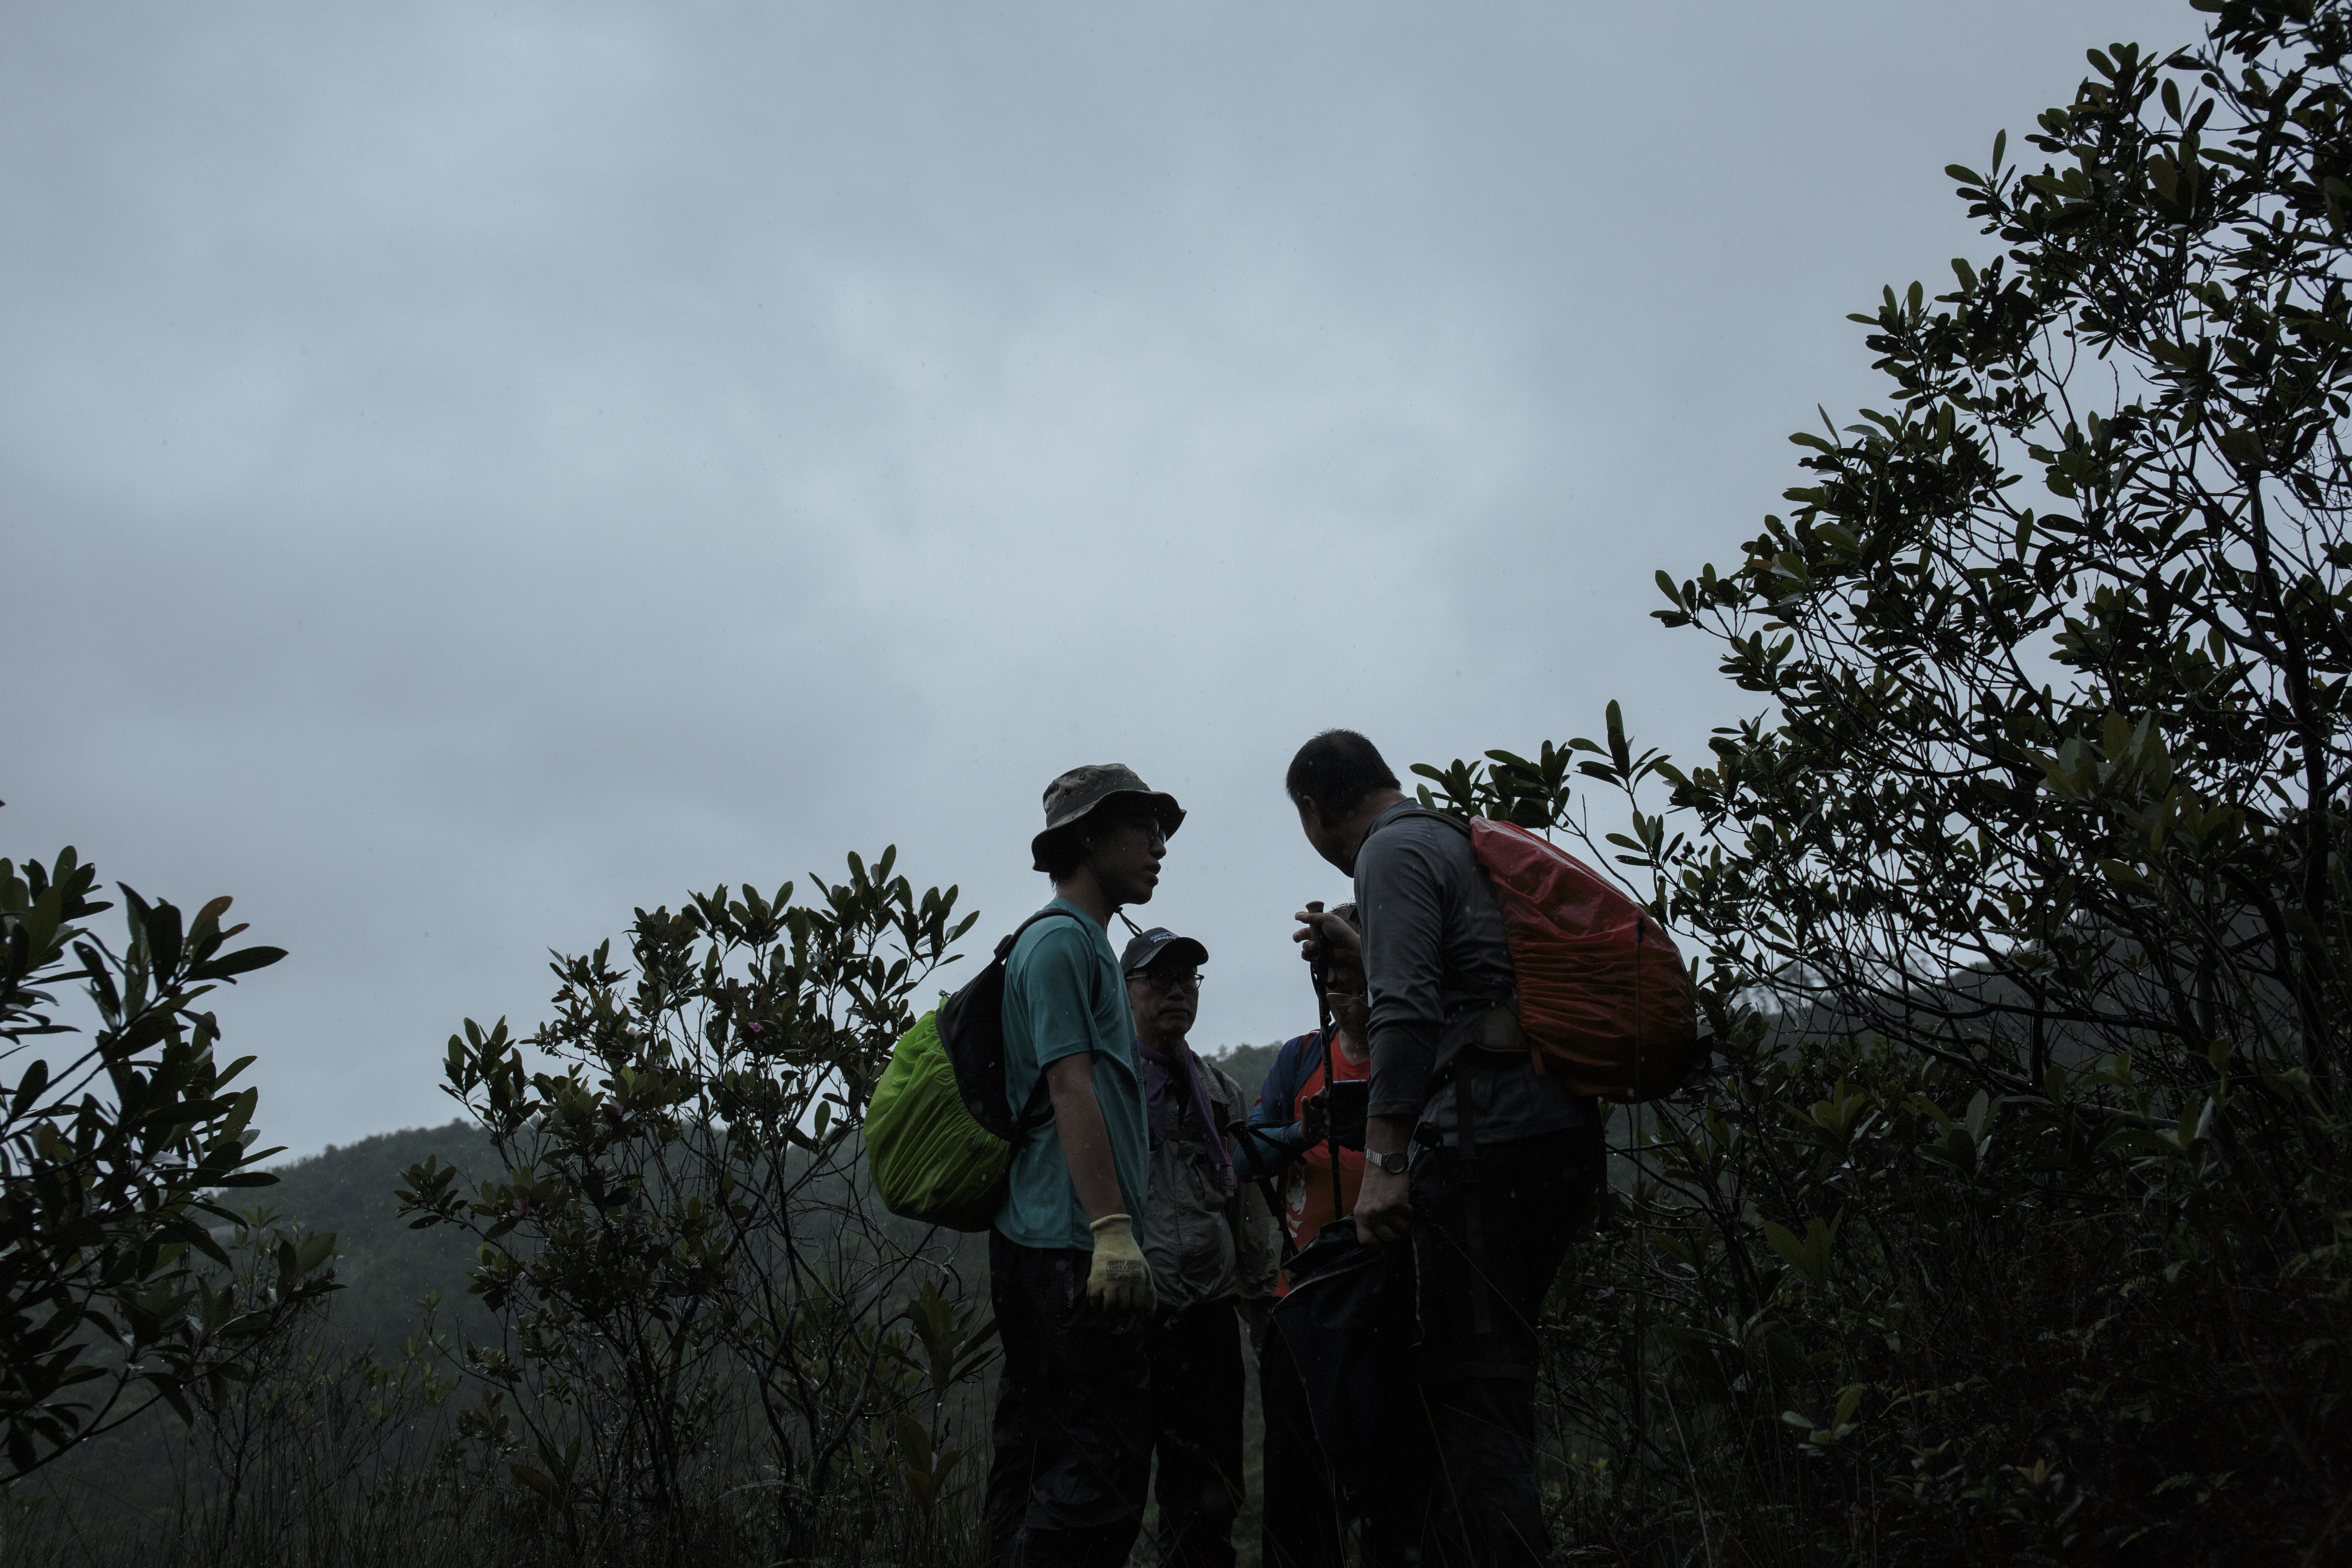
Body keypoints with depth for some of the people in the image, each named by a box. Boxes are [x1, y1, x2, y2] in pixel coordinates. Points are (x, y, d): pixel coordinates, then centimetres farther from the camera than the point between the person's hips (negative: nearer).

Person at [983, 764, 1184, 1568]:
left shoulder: (1086, 943, 24)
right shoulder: (1061, 939, -7)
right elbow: (1069, 1086, -16)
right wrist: (1112, 1228, -22)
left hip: (1040, 1243, 10)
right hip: (1072, 1242, -10)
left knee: (1037, 1455, 11)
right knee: (1104, 1459, -11)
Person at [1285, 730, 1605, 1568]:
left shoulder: (1392, 851, -2)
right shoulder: (1461, 842, 26)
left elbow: (1407, 1010, -16)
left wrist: (1382, 1161, -18)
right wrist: (1360, 947, 50)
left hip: (1484, 1139, -10)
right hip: (1561, 1131, 10)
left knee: (1471, 1380, -10)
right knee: (1494, 1372, 12)